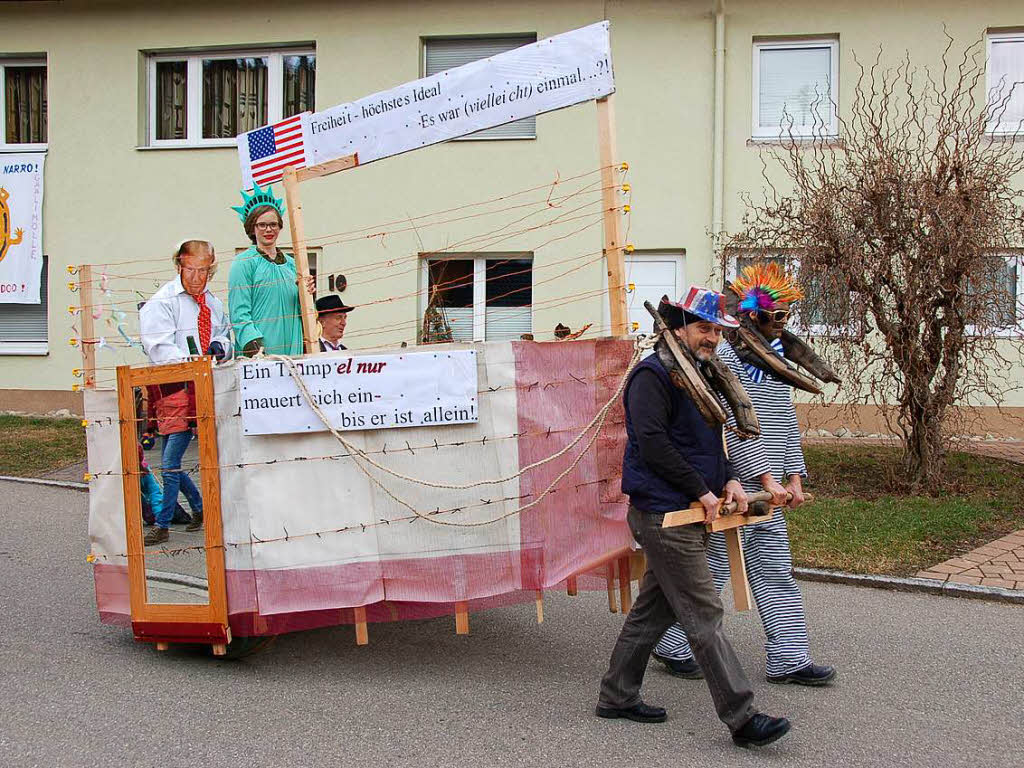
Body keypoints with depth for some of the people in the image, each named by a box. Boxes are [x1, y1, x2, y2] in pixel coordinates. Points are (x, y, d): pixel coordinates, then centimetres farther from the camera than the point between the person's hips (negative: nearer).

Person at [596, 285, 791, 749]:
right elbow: (652, 444, -21)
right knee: (703, 615, -9)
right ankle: (742, 718, -7)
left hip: (683, 513, 10)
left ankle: (617, 696, 26)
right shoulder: (653, 375, -13)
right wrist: (702, 490, -16)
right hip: (662, 514, -10)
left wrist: (728, 480, 7)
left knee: (655, 608, 15)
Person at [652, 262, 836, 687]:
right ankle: (673, 647, 16)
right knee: (710, 571, 1)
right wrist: (765, 476, -22)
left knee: (776, 575, 11)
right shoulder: (726, 356, -13)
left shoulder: (774, 357, 14)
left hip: (768, 492, 9)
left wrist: (794, 477, 7)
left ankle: (788, 659, 17)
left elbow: (787, 421, 15)